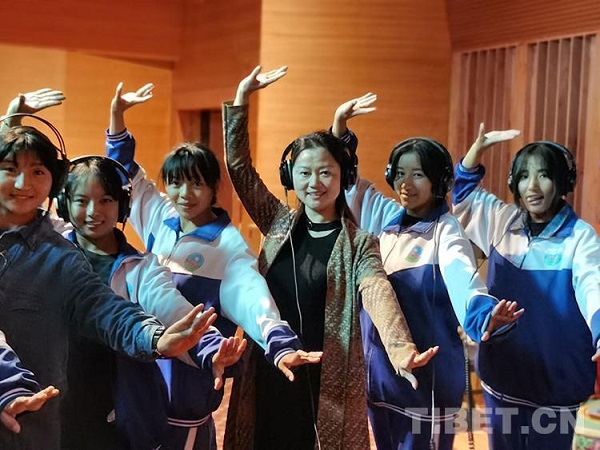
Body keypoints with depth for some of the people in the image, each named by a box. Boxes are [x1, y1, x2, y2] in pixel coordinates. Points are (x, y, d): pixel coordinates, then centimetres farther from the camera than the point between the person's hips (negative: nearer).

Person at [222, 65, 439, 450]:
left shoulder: (359, 241, -4)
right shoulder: (279, 225, 6)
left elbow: (376, 291, -22)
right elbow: (239, 167, 5)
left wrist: (398, 345, -42)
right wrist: (242, 98, -2)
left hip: (328, 380, -3)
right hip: (269, 374, 3)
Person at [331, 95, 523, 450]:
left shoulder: (446, 232, -12)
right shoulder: (383, 217, 5)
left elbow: (462, 277, -31)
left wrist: (483, 315, -53)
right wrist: (339, 127, -2)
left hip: (428, 370, -6)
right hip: (379, 365, 6)